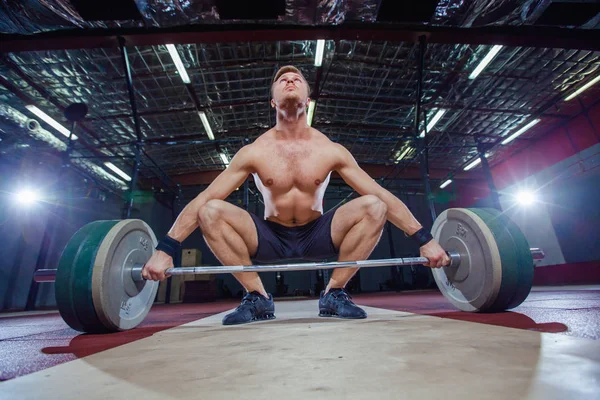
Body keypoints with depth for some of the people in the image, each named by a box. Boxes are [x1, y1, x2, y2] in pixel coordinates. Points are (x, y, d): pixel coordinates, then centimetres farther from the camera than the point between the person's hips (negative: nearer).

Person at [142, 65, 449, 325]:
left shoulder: (331, 150, -9)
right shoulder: (254, 152, -10)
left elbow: (383, 196, -8)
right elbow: (203, 199, -10)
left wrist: (425, 240, -13)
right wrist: (165, 250, -17)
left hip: (317, 237, 1)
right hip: (270, 240, 0)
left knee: (373, 206, -22)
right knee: (209, 212, -23)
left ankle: (334, 294, -8)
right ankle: (257, 297, -10)